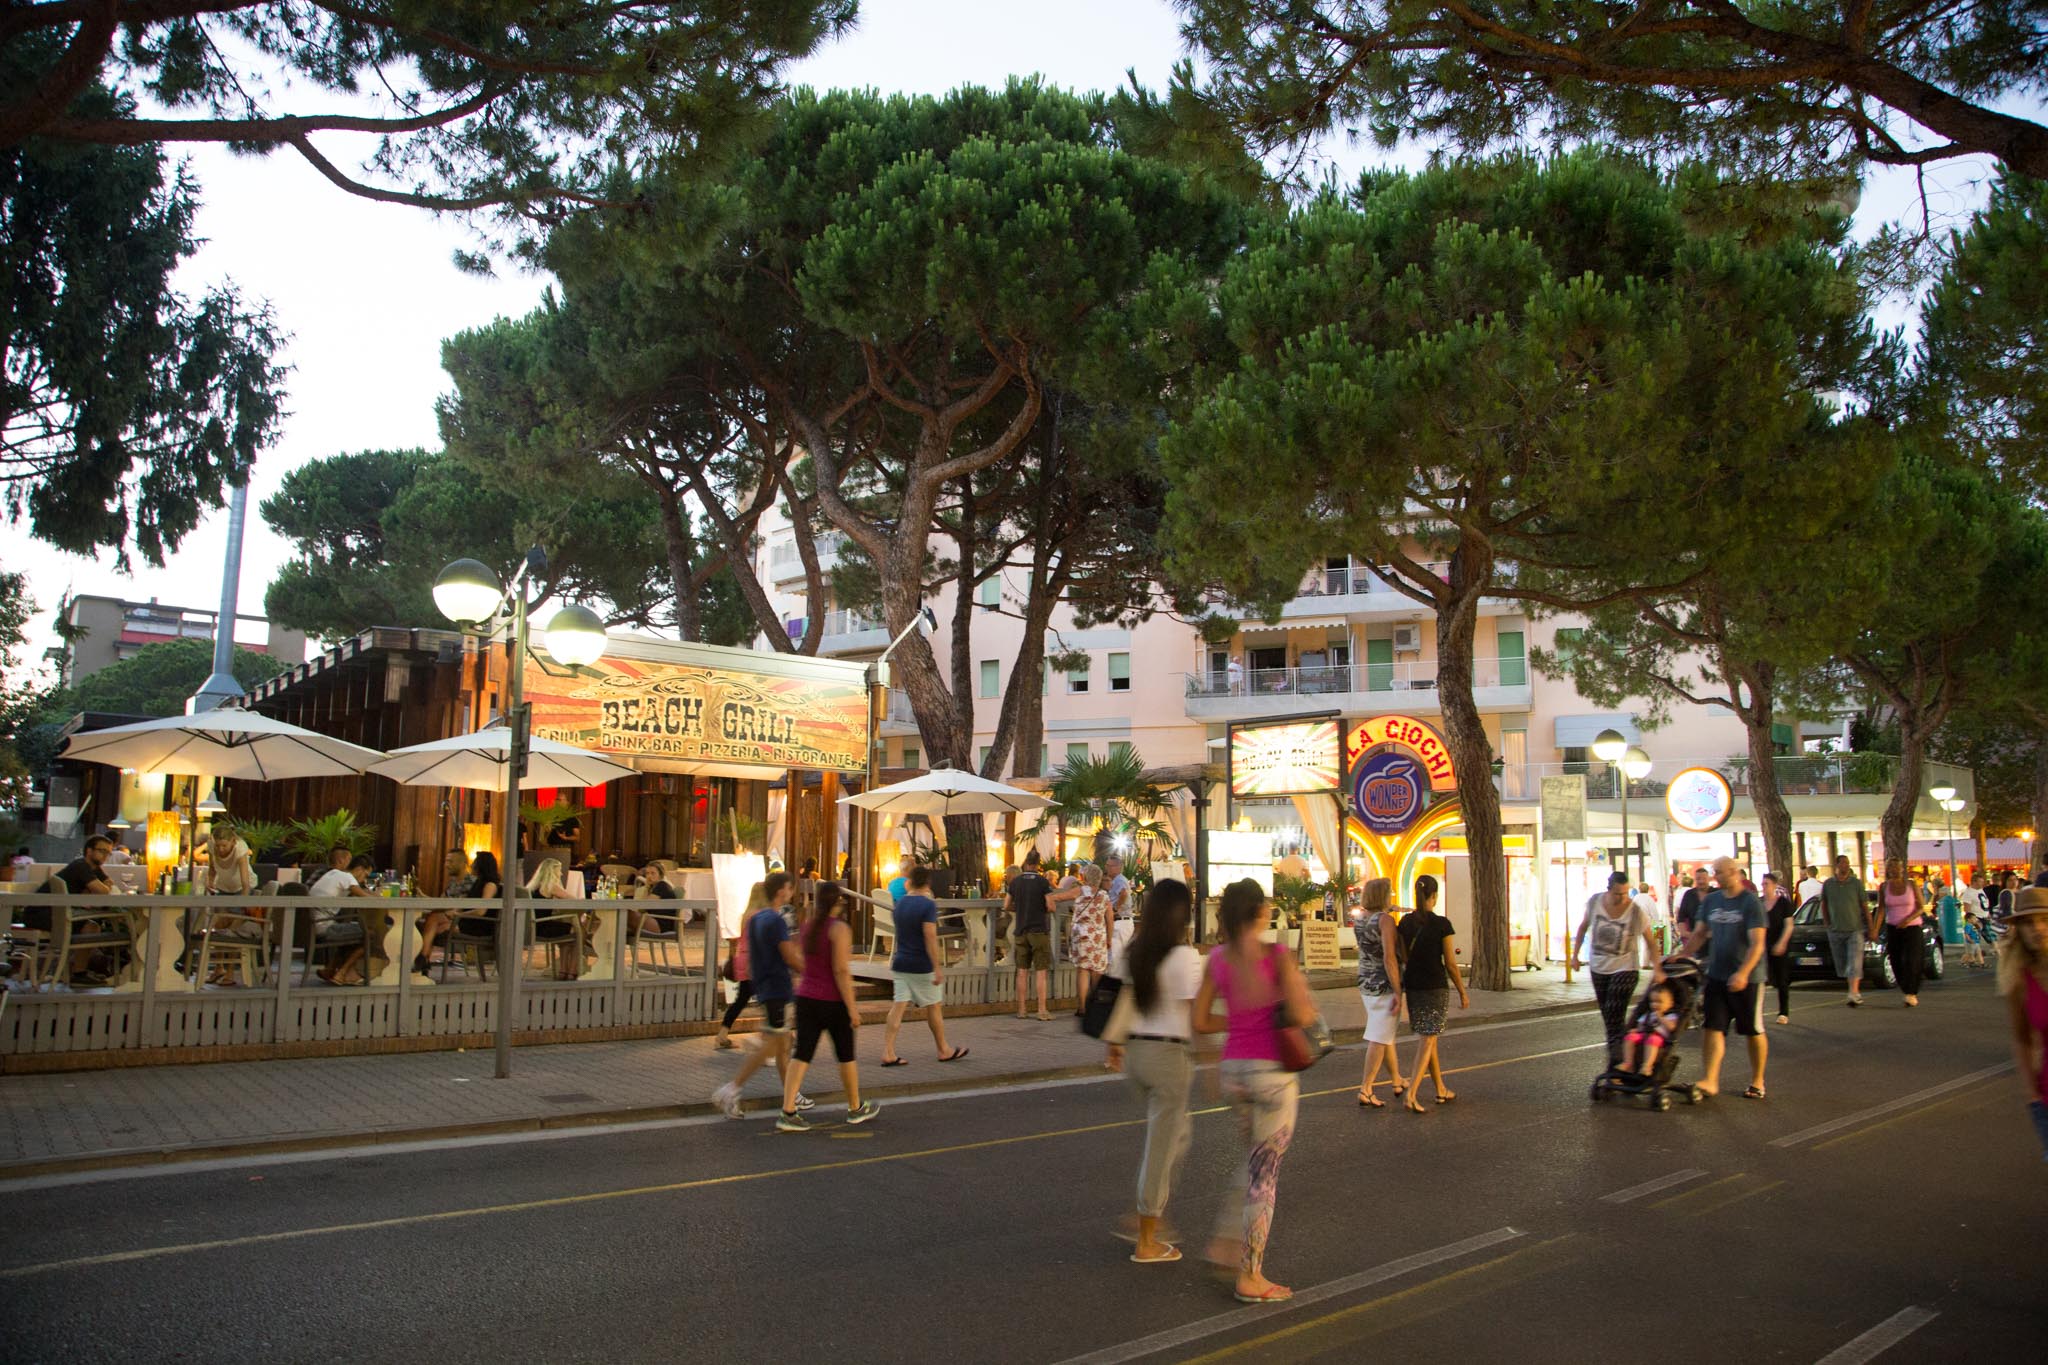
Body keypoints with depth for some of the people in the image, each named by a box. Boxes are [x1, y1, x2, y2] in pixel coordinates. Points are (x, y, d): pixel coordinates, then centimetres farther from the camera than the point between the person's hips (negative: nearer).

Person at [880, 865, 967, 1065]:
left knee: (898, 1007, 2)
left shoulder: (900, 904, 7)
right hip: (922, 966, -5)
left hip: (900, 963, 6)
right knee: (933, 1007, 9)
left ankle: (888, 1053, -6)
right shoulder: (928, 905, -14)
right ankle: (944, 1051, 22)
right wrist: (937, 968, -19)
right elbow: (930, 937, -20)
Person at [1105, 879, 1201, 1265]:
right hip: (1170, 1055, -7)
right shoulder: (1185, 957, -16)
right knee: (1160, 1147, 4)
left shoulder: (1127, 952, 4)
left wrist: (1114, 1045, 22)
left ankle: (1154, 1213, 24)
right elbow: (1196, 1018, -17)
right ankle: (1147, 1244, 14)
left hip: (1134, 1053, 7)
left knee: (1175, 1135, 24)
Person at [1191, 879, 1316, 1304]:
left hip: (1233, 1069, 5)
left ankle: (1224, 1241, 24)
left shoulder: (1218, 959, 2)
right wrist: (1304, 990, 1)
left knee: (1254, 1160, 27)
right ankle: (1250, 1277, 10)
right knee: (1265, 1172, 4)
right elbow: (1302, 1016, -19)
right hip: (1273, 1072, -5)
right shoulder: (1278, 955, -13)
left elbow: (1200, 1022, 4)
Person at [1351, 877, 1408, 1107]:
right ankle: (1365, 1090, -4)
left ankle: (1398, 1082, 34)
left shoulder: (1358, 919, 6)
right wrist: (1398, 993, -20)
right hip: (1385, 985, -8)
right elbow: (1389, 958, -22)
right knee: (1379, 1038, -4)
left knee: (1387, 1035, 21)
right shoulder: (1385, 920, -17)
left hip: (1365, 984, 8)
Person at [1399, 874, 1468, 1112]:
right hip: (1436, 988, -5)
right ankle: (1411, 1094, -16)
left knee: (1428, 1039, 17)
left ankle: (1441, 1091, 27)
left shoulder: (1405, 922, 2)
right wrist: (1463, 992, 2)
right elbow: (1450, 964, -9)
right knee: (1427, 1041, -4)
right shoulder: (1441, 924, -12)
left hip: (1412, 986, 5)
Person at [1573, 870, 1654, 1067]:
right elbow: (1583, 927, 8)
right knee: (1607, 1017, 13)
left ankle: (1616, 1064, -7)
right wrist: (1575, 954, 8)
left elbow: (1650, 941, -9)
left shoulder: (1636, 912, -18)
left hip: (1624, 968, -4)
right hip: (1599, 967, 4)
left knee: (1615, 1017, -12)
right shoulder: (1594, 902, -8)